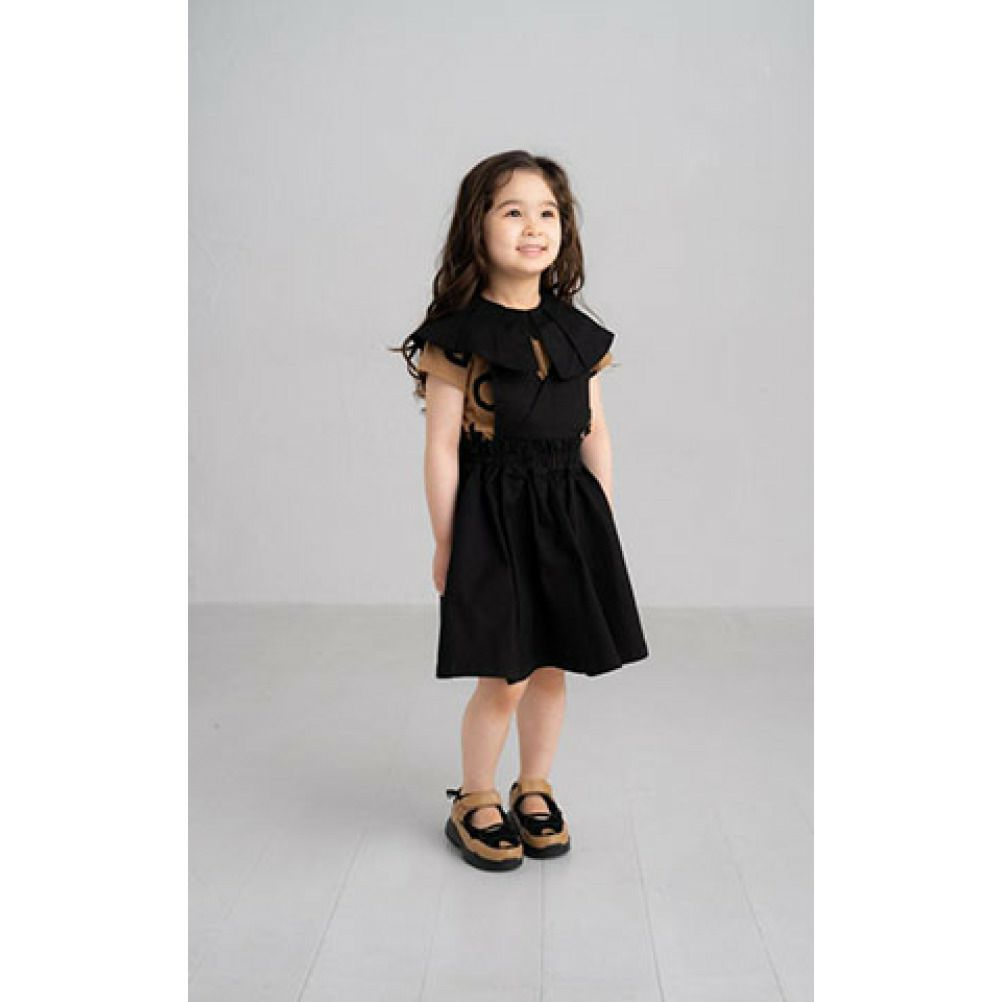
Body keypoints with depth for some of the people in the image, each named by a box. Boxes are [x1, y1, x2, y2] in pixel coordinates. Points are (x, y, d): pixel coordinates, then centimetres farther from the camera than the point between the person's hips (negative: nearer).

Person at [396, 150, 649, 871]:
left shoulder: (576, 333, 6)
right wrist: (446, 545, -7)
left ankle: (534, 790, 34)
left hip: (569, 513, 5)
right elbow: (442, 447, -8)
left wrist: (603, 527, 9)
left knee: (552, 667, 13)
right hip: (492, 517, -5)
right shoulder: (460, 333, -8)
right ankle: (475, 804, 23)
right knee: (502, 677, 0)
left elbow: (595, 438, 11)